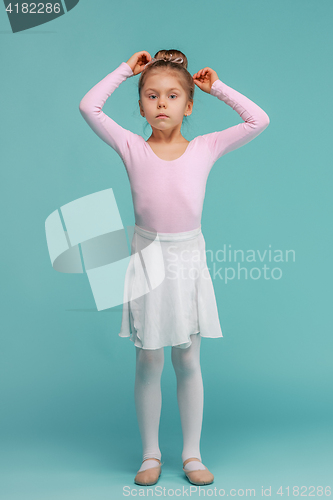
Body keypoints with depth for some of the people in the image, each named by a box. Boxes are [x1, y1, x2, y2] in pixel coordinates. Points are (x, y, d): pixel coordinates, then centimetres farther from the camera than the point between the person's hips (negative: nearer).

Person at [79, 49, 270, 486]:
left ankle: (192, 454, 21)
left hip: (188, 261, 1)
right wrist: (126, 70, 1)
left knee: (188, 361, 8)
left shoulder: (205, 148, 1)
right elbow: (89, 107, -8)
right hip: (148, 260, 0)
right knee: (148, 362, 7)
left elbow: (259, 120, -1)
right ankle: (151, 454, 21)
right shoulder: (131, 147, -1)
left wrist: (217, 87, 5)